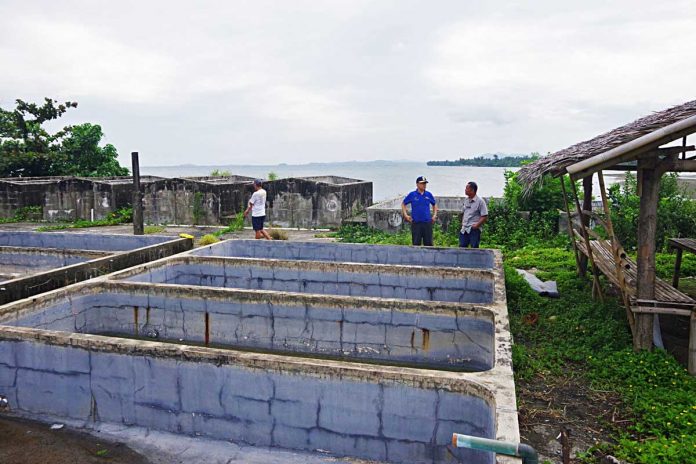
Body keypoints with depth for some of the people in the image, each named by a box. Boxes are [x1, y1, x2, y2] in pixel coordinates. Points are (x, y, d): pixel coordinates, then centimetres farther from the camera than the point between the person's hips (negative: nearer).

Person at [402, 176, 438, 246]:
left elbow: (434, 204, 21)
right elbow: (403, 204, 9)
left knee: (428, 244, 5)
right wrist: (405, 215, -1)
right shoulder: (412, 195, 0)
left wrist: (434, 215, 11)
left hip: (427, 222, 2)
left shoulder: (429, 195, 6)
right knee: (416, 244, 2)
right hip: (416, 223, -2)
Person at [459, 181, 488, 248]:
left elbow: (485, 217, -11)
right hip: (464, 229, 7)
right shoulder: (466, 200, 12)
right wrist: (462, 223, 10)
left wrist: (476, 225, -17)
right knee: (462, 247, 8)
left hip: (474, 229, -7)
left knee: (474, 248, -2)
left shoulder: (480, 201, -9)